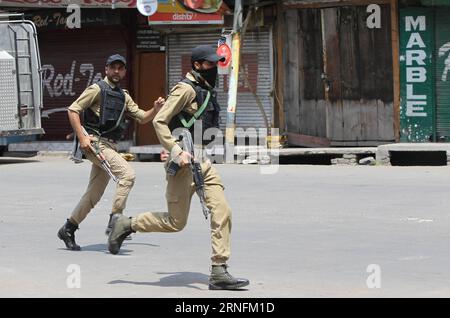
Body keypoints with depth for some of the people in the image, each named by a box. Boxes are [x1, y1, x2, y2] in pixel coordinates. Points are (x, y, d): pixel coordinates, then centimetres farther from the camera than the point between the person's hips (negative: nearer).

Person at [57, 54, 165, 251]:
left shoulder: (123, 96, 20)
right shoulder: (97, 89, -3)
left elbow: (142, 118, 19)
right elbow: (73, 110, -8)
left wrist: (155, 109, -2)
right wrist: (81, 138, -17)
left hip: (110, 146, 8)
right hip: (95, 143, -8)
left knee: (94, 194, 9)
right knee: (127, 174, -23)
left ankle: (68, 229, 18)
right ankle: (115, 219, -22)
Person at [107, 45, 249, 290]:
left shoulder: (206, 90, 16)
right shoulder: (186, 89, -11)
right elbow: (159, 121, -17)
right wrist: (176, 151, -23)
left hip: (202, 162, 8)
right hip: (184, 162, -8)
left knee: (222, 213, -4)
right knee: (176, 222, -2)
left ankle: (219, 272, -3)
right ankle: (126, 225, 18)